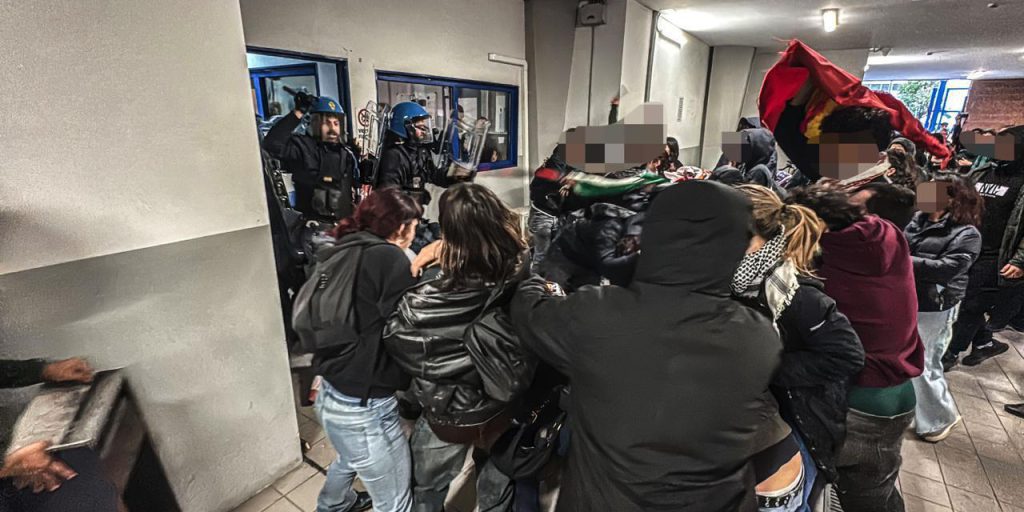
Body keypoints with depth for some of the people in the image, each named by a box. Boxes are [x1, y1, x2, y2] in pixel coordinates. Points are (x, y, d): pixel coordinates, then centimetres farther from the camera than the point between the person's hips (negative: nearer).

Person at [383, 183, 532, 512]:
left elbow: (393, 341, -16)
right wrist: (441, 250, -1)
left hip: (447, 420, -2)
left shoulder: (425, 304, -35)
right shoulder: (521, 275, -26)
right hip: (504, 412, 3)